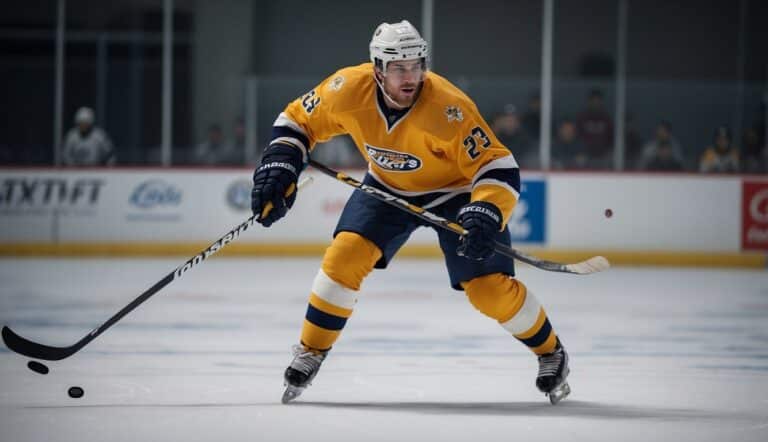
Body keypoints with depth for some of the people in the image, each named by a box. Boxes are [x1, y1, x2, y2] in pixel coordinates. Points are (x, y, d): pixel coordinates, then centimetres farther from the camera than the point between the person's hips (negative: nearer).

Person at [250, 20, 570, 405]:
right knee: (347, 254, -17)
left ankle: (550, 352, 15)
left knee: (488, 287, -11)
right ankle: (311, 352, 1)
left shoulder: (448, 108, -36)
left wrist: (486, 215, -49)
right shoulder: (349, 90, -25)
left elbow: (498, 167, -33)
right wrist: (279, 164, -20)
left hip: (454, 190, -3)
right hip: (387, 186, 3)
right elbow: (297, 120, -7)